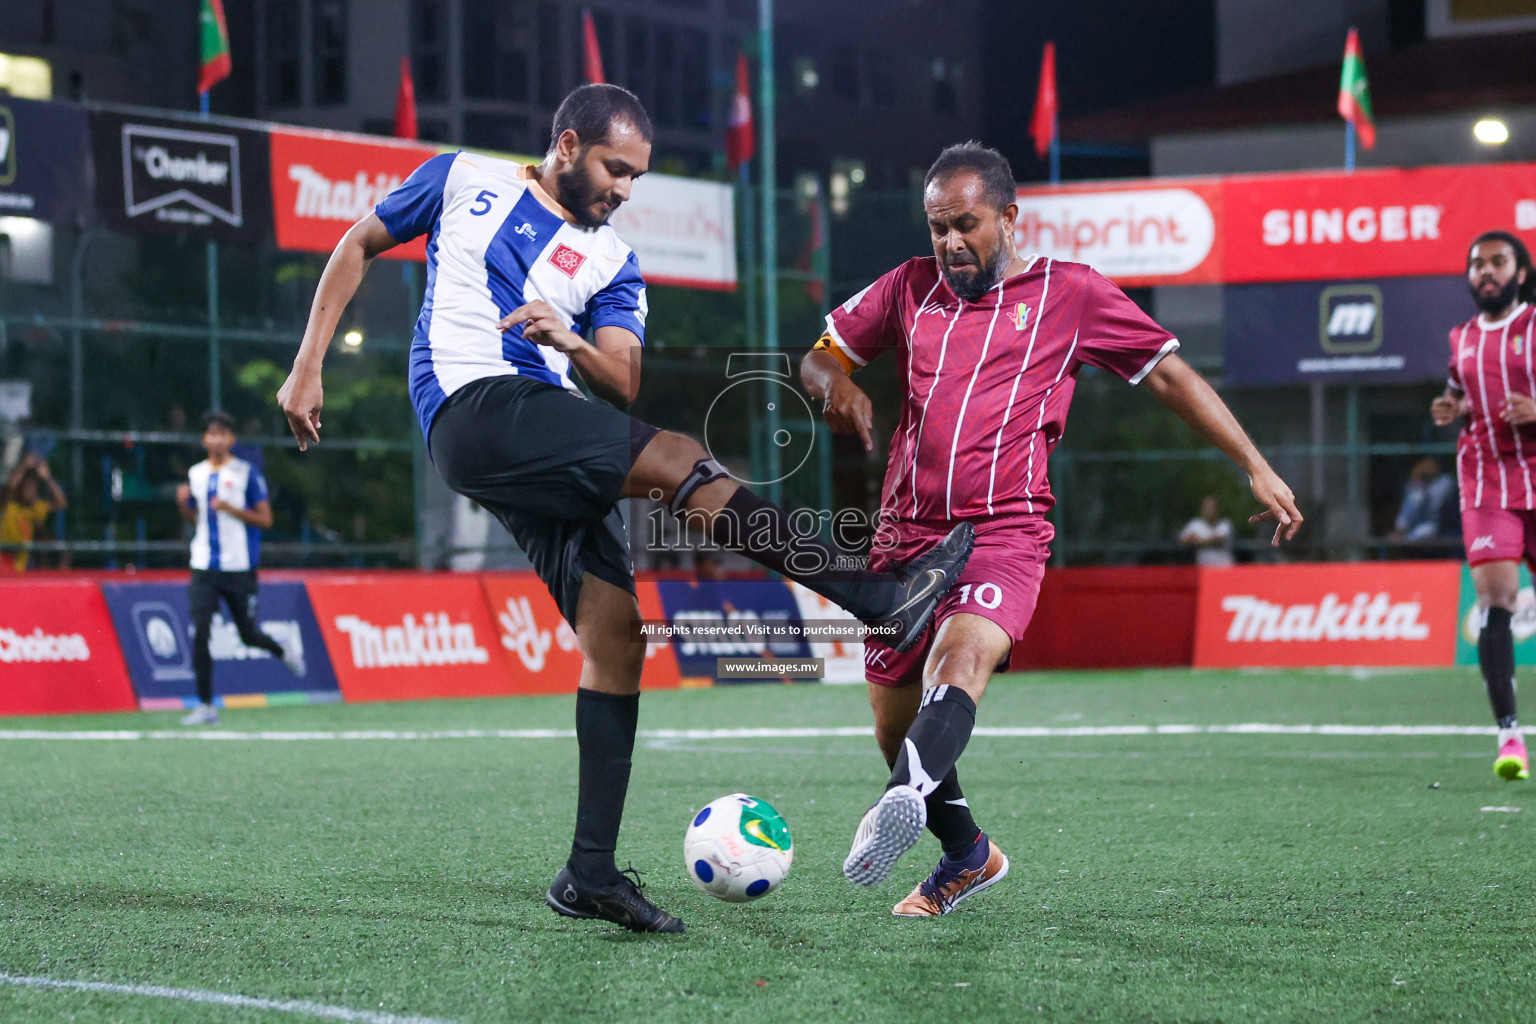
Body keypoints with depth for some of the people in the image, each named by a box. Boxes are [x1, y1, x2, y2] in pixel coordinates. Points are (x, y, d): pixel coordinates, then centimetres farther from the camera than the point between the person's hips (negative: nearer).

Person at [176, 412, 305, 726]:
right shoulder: (195, 474, 8)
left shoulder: (247, 473, -4)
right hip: (204, 567, 3)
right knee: (200, 632, -10)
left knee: (248, 635, 6)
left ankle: (284, 651, 41)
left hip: (240, 568, -3)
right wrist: (182, 503, -1)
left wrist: (232, 509, -19)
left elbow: (265, 520, -5)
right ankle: (206, 706, -4)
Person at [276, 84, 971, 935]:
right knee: (674, 458, -23)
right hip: (474, 411, -6)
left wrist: (572, 343, -17)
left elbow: (622, 386, 5)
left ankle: (590, 872, -4)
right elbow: (358, 247, 20)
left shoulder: (612, 264, 18)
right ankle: (878, 598, -29)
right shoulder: (463, 181, 12)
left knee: (616, 640, -6)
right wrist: (307, 368, 12)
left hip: (549, 460, 6)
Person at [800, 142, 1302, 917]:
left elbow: (1169, 374, 10)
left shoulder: (1070, 294, 7)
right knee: (894, 724, 9)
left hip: (1004, 531, -5)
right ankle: (966, 855, 34)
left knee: (963, 657, -34)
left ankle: (905, 798, -61)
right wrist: (836, 384, -4)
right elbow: (821, 354, 21)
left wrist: (1256, 467, 6)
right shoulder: (910, 288, 14)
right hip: (907, 530, 5)